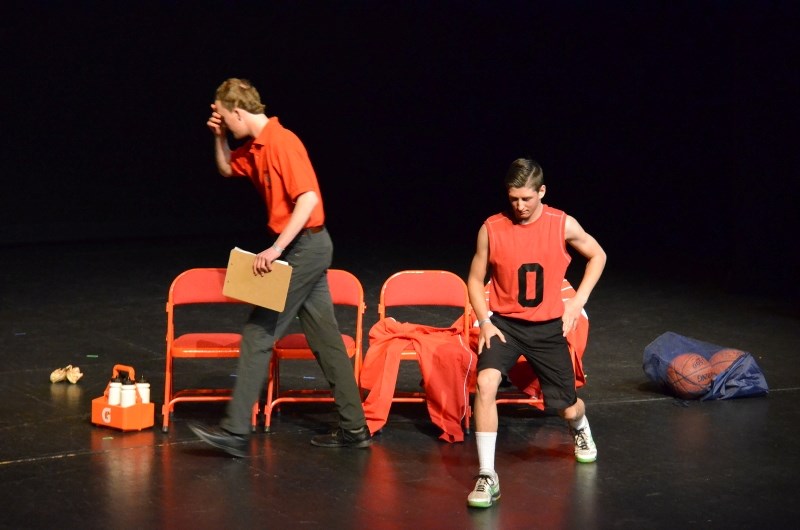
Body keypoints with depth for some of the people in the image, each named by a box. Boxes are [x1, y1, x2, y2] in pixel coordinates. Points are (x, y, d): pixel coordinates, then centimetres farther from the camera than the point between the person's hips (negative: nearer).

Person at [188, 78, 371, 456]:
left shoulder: (281, 142, -18)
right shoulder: (254, 147, 12)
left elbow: (309, 198, -27)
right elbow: (227, 170, 30)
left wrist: (276, 248, -29)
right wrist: (219, 138, 11)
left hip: (303, 248, -10)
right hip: (306, 249, 10)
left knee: (258, 333, -8)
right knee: (325, 339, 11)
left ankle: (235, 431, -6)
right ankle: (353, 428, 16)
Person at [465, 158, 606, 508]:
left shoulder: (563, 225, -8)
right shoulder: (491, 229, -9)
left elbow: (597, 256, 9)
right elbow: (475, 279, 2)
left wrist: (577, 301, -1)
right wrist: (485, 322, -12)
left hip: (548, 327, 1)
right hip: (504, 323, -1)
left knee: (567, 409, 9)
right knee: (485, 382, -29)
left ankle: (580, 427, 51)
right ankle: (487, 476, -21)